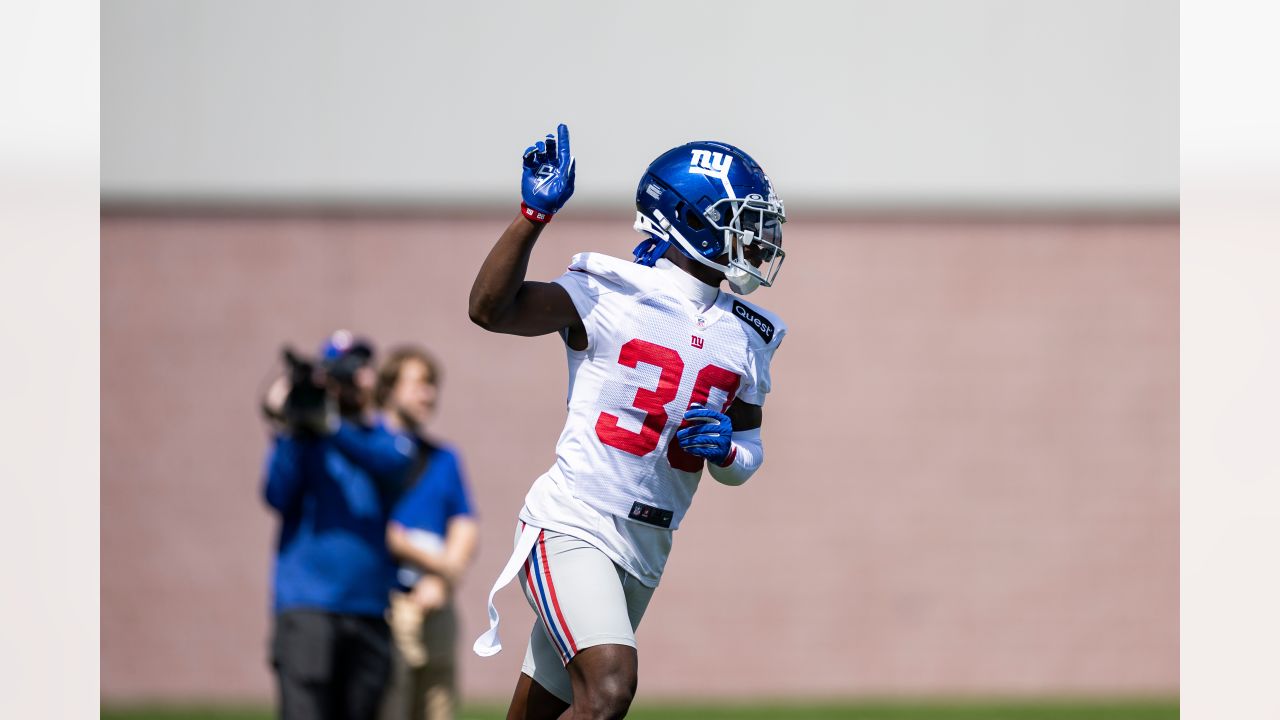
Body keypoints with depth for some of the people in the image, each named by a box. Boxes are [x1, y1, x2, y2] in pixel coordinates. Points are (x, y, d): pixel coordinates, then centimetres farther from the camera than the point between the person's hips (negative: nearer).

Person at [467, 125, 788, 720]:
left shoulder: (747, 336, 11)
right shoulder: (608, 293, -8)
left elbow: (745, 458, 20)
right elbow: (490, 308, -19)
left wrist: (727, 448, -5)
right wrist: (536, 214, -27)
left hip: (645, 553, 7)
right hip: (572, 529, -7)